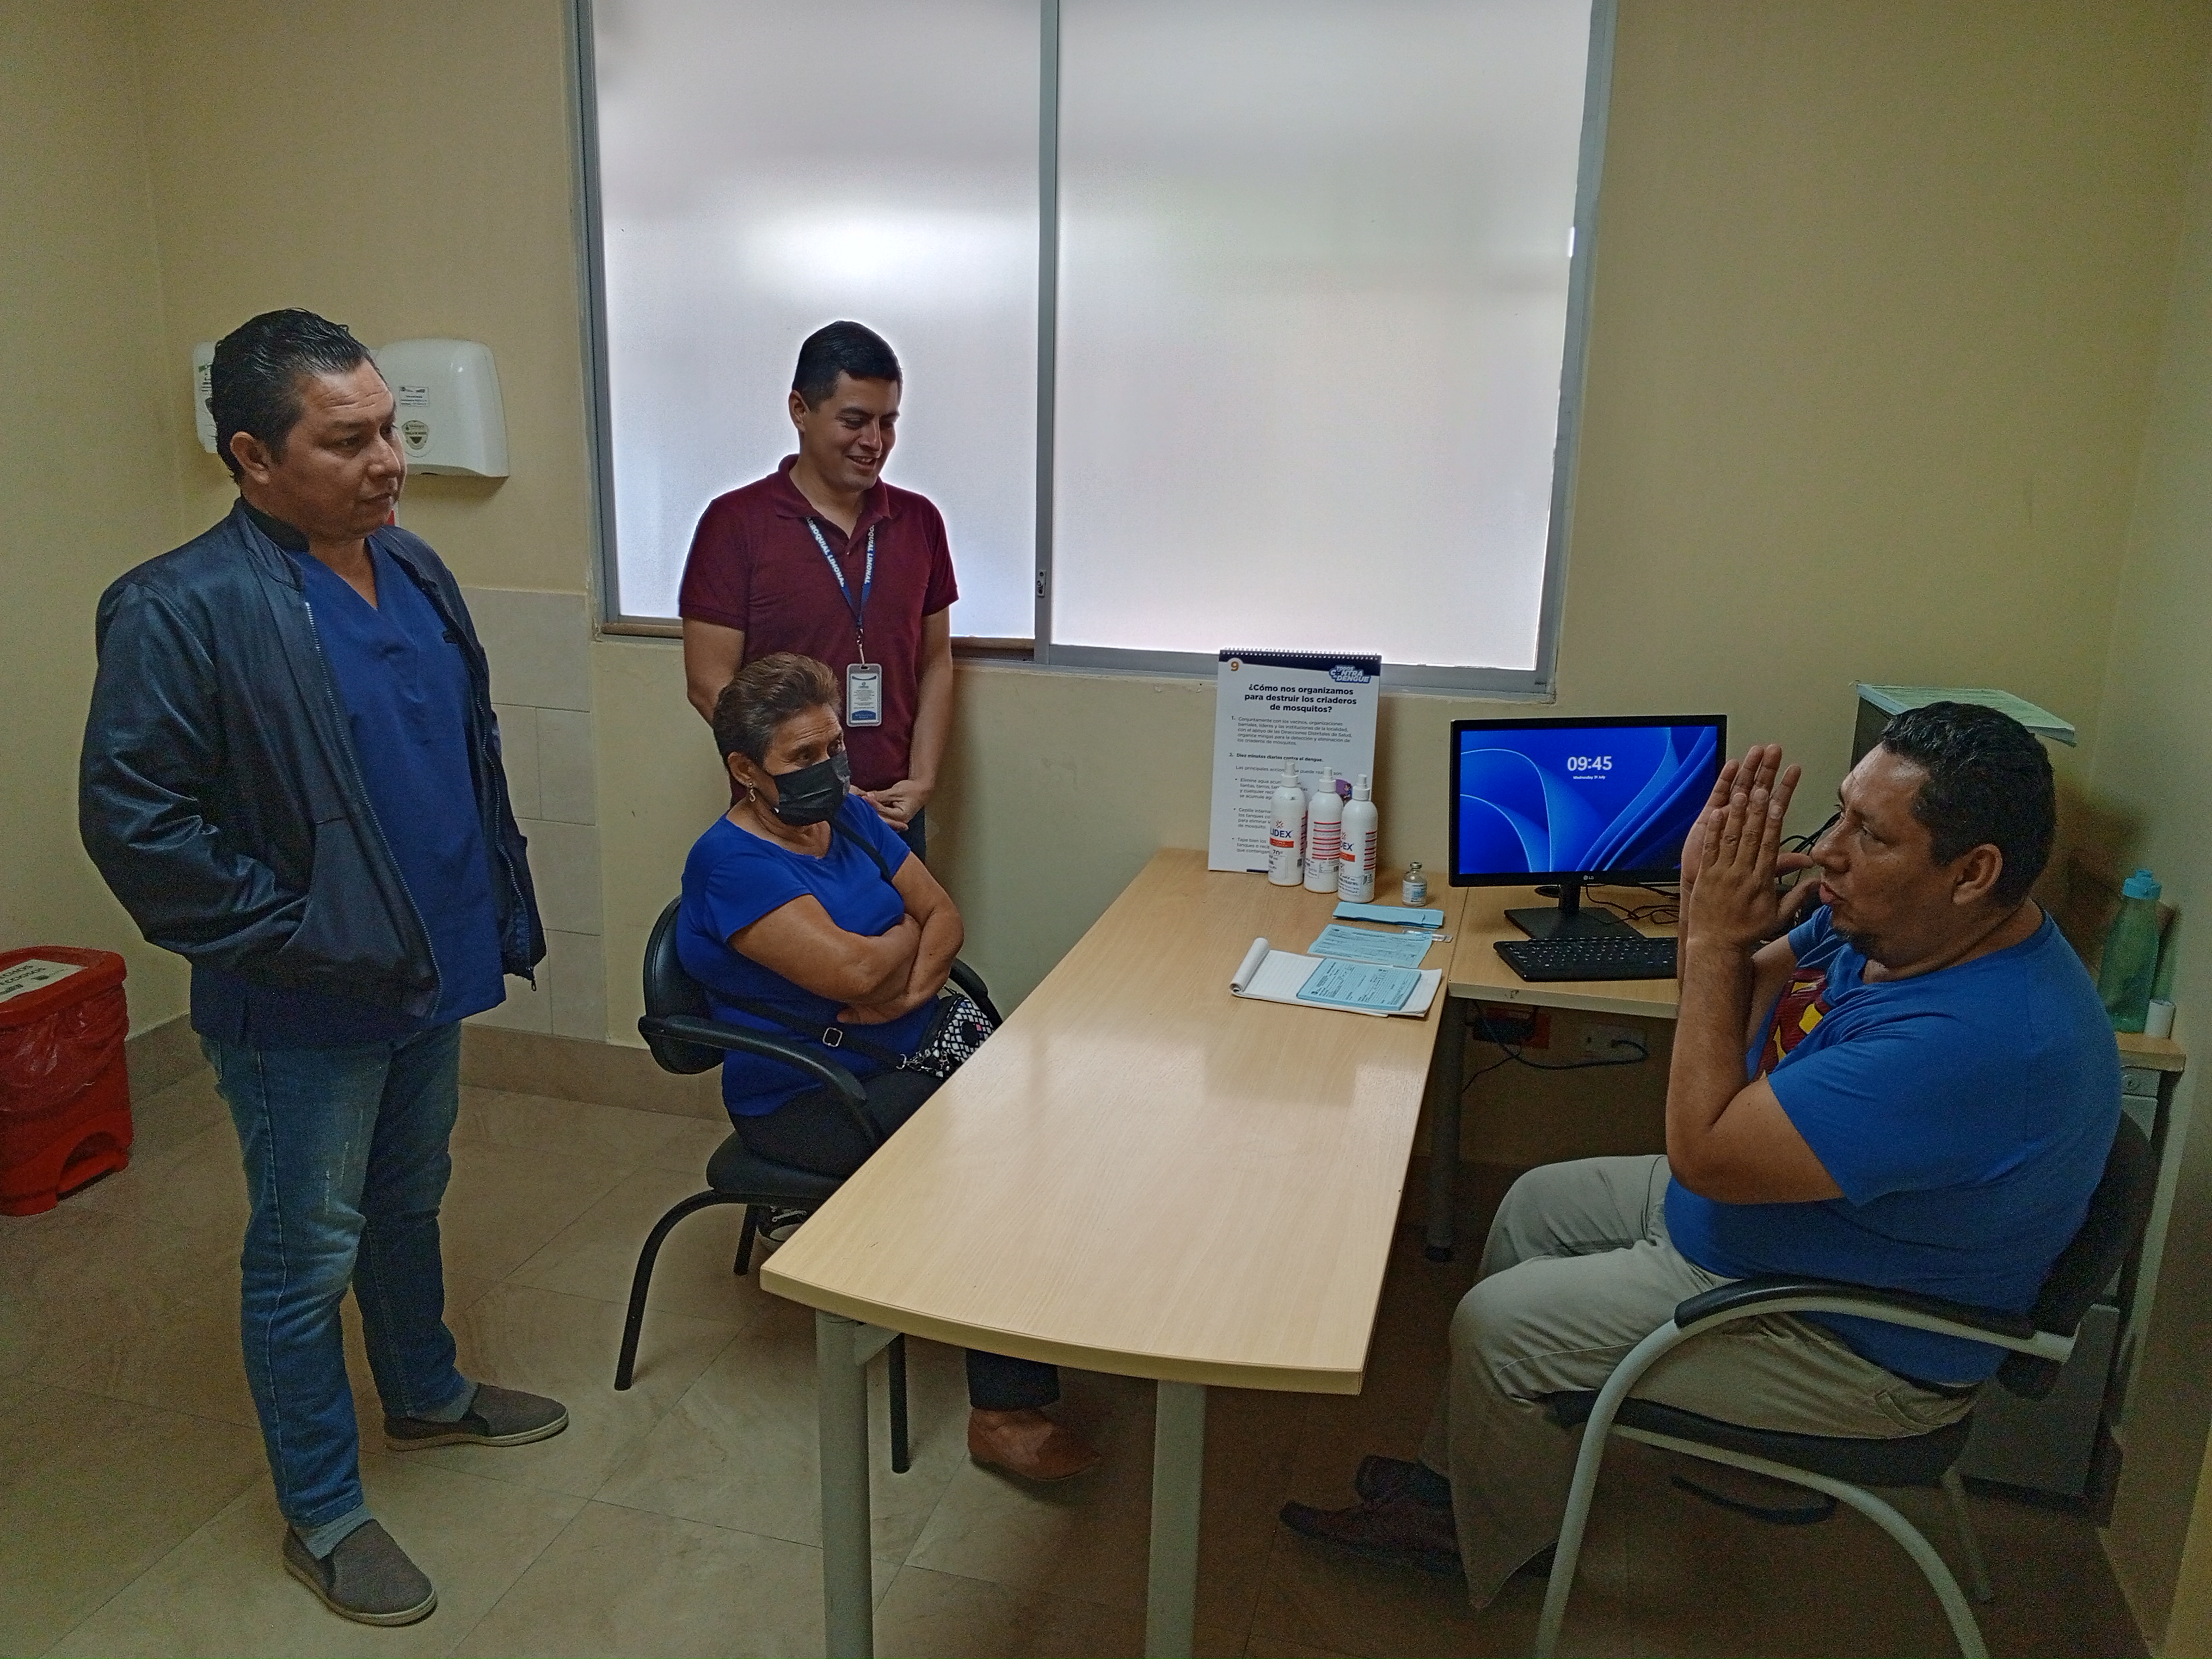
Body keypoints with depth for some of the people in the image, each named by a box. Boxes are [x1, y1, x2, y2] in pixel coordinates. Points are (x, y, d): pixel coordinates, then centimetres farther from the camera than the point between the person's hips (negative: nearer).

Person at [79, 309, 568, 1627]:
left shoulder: (415, 571, 4)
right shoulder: (181, 611, -20)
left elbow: (477, 752, 13)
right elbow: (131, 817, -21)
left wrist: (503, 909, 10)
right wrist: (294, 940, -20)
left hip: (432, 974, 7)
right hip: (303, 1014, -7)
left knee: (408, 1204, 26)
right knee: (307, 1258, 10)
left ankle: (428, 1396, 48)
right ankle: (323, 1516, 29)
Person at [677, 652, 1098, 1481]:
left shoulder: (851, 817, 10)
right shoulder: (731, 862, -15)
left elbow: (944, 915, 7)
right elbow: (852, 970, -25)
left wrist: (913, 988, -14)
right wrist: (909, 931, -4)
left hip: (912, 1053, 7)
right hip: (806, 1097, -7)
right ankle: (1005, 1411, -17)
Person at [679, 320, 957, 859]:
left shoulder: (919, 521, 5)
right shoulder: (736, 522, -8)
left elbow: (935, 663, 10)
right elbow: (710, 683, -9)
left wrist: (922, 781, -3)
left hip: (894, 815, 4)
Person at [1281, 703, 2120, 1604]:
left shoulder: (1978, 1040, -37)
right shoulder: (1884, 925, -8)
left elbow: (1705, 1151, -34)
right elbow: (1735, 1007, 5)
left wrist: (1716, 937, -28)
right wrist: (1708, 898, -16)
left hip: (1853, 1349, -9)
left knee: (1498, 1327, -7)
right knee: (1537, 1205, 15)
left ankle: (1487, 1547, 24)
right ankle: (1453, 1478, 28)